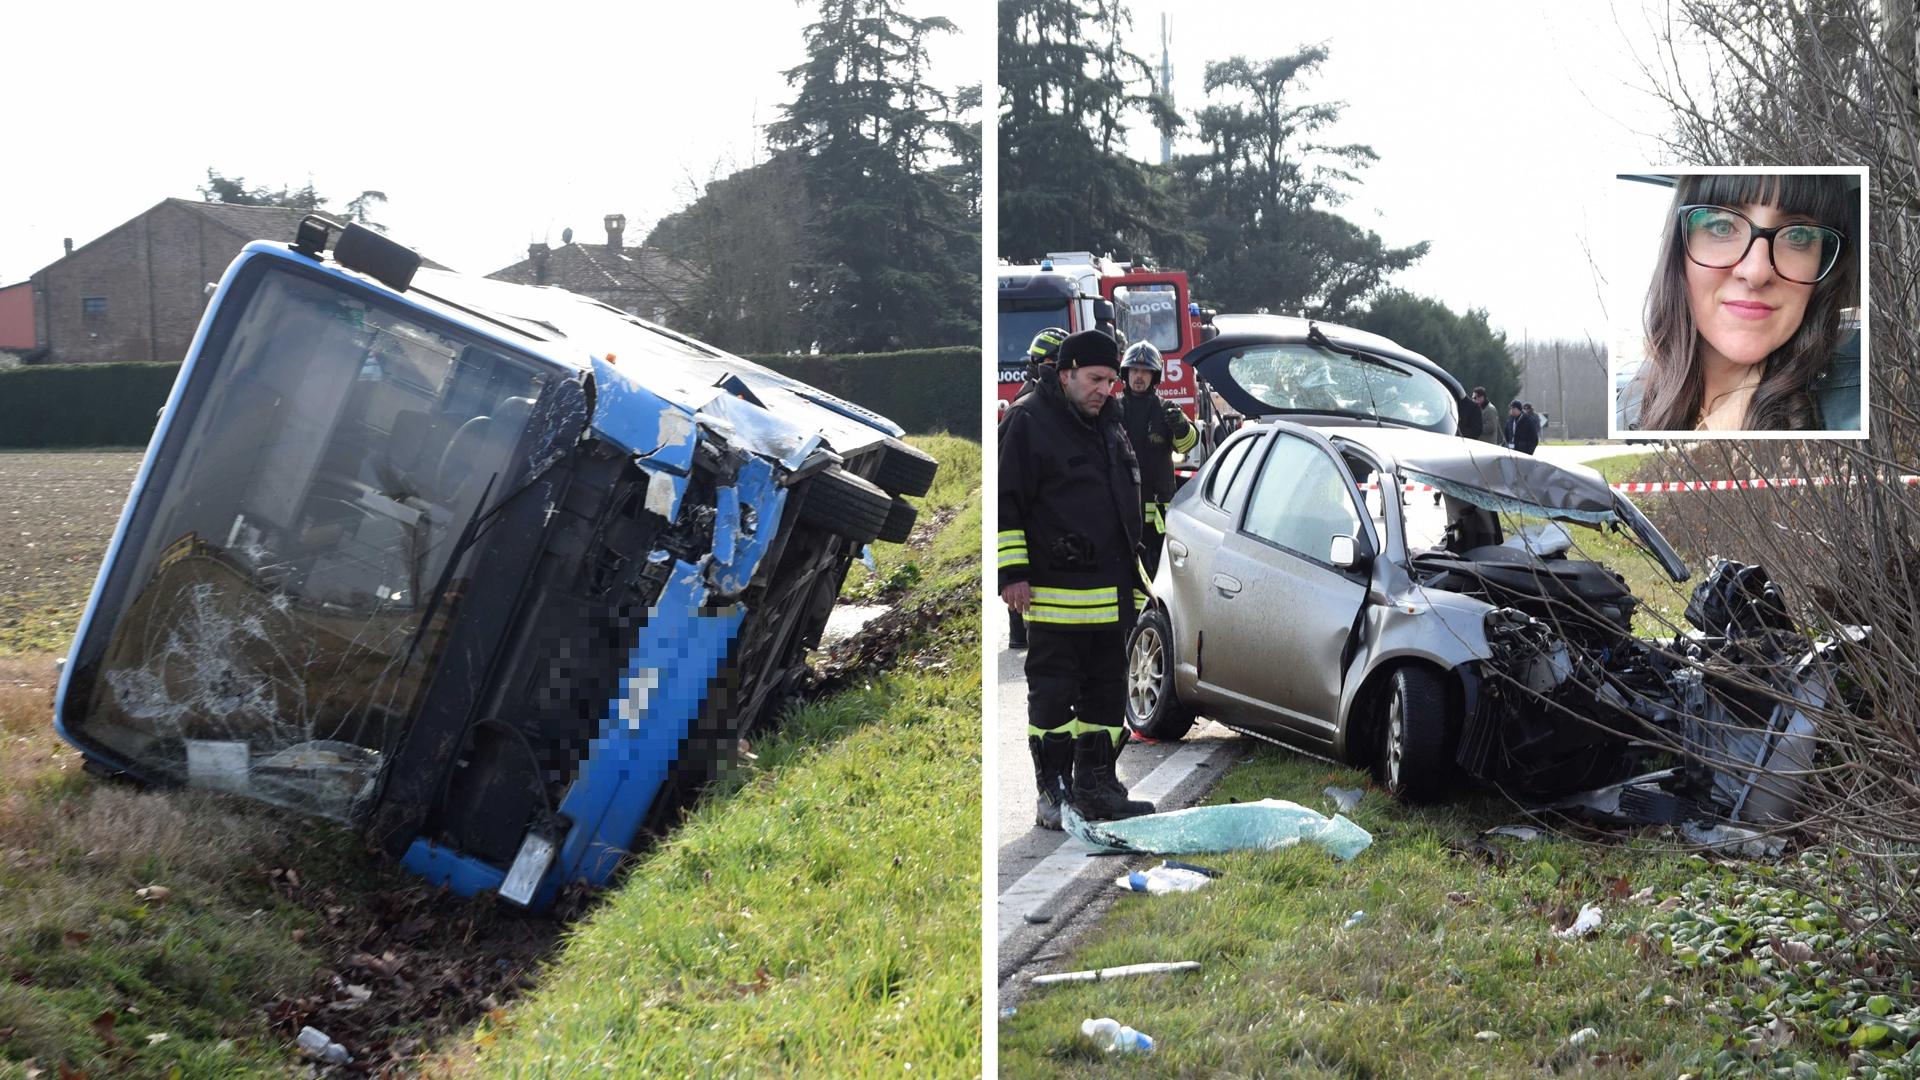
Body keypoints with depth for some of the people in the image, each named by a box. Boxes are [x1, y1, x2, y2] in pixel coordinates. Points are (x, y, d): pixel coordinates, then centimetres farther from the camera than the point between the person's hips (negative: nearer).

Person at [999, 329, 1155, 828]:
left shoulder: (1112, 421, 15)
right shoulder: (1028, 421, -9)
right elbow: (1005, 502, -11)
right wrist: (1012, 572, -14)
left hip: (1112, 594, 8)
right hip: (1056, 590, -8)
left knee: (1107, 690, 12)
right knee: (1052, 693, -3)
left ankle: (1096, 787, 21)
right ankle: (1054, 795, 4)